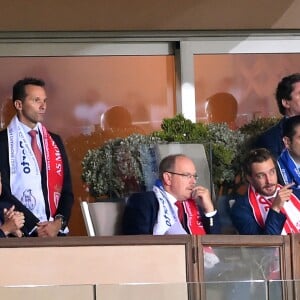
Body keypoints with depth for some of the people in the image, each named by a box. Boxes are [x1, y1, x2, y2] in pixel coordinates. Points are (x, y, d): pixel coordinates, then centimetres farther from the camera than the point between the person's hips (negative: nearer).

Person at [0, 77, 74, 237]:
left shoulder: (54, 141, 12)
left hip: (56, 231, 4)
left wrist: (59, 222, -7)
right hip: (22, 233, -4)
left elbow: (66, 188, 10)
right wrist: (36, 227, -14)